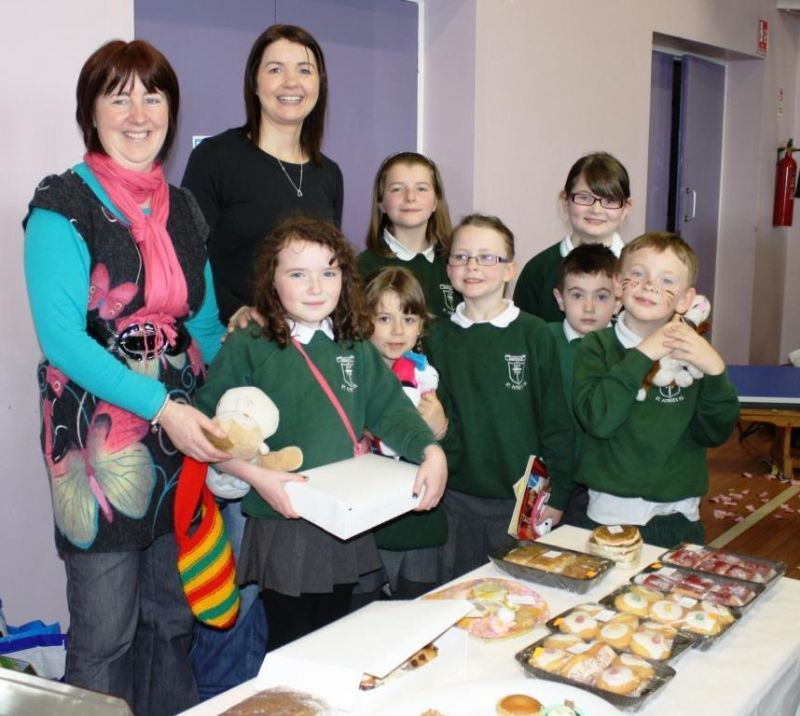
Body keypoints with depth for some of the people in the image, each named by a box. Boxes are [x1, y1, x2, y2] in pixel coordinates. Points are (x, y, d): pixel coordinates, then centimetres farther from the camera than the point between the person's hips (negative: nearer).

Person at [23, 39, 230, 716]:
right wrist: (161, 406, -24)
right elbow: (61, 337, -16)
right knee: (105, 636, 4)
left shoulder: (183, 208, 11)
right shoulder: (62, 205, -8)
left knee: (174, 620, 16)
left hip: (184, 428, 6)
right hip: (98, 432, -6)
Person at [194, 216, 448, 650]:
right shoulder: (246, 347, -9)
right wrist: (254, 475, -24)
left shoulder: (356, 348, 7)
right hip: (282, 526, -5)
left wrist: (431, 452, -12)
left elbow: (390, 407, 4)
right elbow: (209, 428, -12)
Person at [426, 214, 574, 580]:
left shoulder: (535, 334, -4)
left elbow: (556, 421, -2)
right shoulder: (439, 337, 2)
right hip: (459, 500, 2)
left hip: (524, 500, -2)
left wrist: (556, 495, -3)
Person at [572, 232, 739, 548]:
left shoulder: (693, 350, 3)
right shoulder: (597, 346, -4)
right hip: (609, 515, -3)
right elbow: (597, 419, -19)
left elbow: (714, 434, -2)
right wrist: (642, 356, -21)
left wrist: (715, 372, -16)